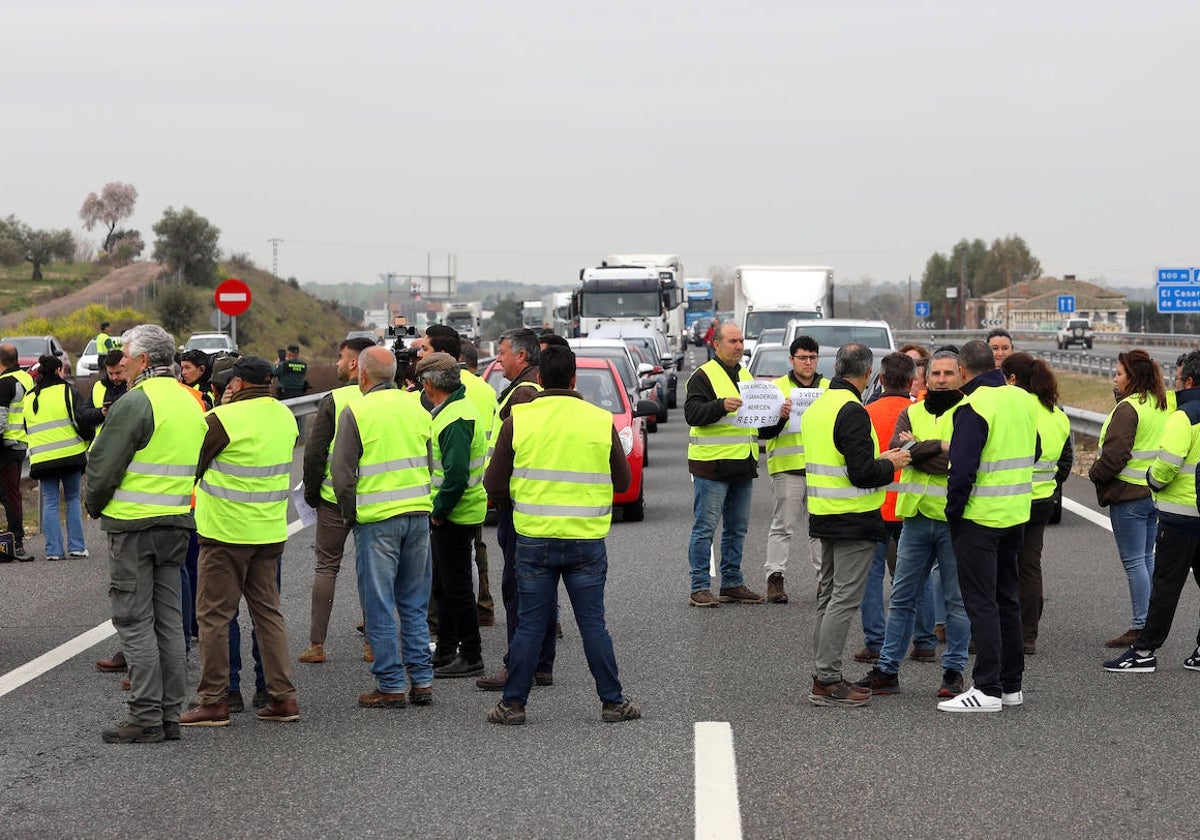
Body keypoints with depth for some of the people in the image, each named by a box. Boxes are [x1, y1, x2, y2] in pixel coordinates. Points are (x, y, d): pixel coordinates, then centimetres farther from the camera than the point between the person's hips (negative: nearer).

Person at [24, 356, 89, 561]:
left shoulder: (29, 399, 12)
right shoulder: (68, 391, -2)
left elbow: (26, 430, 18)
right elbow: (81, 421, -7)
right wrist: (88, 442, 8)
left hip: (42, 459, 2)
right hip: (71, 454, -2)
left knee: (50, 502, 5)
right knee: (73, 500, 9)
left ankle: (54, 549, -1)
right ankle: (76, 546, 5)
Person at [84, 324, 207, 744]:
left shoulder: (136, 403, -14)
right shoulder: (190, 402, 12)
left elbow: (104, 467, -13)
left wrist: (94, 505, 4)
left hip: (133, 524, -8)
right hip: (177, 524, 8)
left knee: (135, 621, -2)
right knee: (168, 620, 11)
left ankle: (146, 717, -3)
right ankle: (170, 715, 14)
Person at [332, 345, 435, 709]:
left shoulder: (356, 411, -8)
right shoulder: (417, 408, 9)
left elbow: (342, 473, -9)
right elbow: (431, 465, 13)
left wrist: (352, 513, 4)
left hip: (377, 519, -5)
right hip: (418, 515, 5)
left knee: (379, 607, 2)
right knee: (415, 604, 13)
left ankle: (391, 686, 3)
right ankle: (422, 682, 13)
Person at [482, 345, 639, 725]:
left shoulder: (518, 420, -4)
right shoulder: (601, 421, -2)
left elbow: (495, 485, -1)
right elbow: (623, 481, 6)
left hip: (533, 538, 0)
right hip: (587, 541, 0)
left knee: (529, 624, 7)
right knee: (593, 623, 7)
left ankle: (513, 703, 10)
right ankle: (613, 701, 12)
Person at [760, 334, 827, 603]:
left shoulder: (830, 389, 14)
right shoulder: (777, 388, 4)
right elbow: (764, 431, 0)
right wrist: (780, 416, -19)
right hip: (788, 467, -3)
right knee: (783, 525, -4)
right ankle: (776, 578, -3)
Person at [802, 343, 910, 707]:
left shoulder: (816, 407, 11)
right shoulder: (852, 412, -18)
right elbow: (861, 473, -22)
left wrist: (879, 459, 19)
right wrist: (890, 464, -4)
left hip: (823, 514, 9)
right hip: (854, 519, -9)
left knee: (828, 597, 15)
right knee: (844, 600, -6)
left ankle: (825, 676, 18)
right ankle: (827, 682, -7)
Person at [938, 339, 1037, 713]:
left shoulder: (973, 408, -17)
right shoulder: (1023, 400, 8)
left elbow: (962, 468, -20)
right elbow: (1034, 452, 19)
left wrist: (953, 511, -10)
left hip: (979, 518, -8)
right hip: (1016, 515, 8)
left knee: (981, 603, -4)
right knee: (1006, 598, 16)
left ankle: (987, 689, -6)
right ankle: (1011, 684, 21)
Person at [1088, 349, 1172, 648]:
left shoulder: (1127, 409, -16)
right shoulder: (1162, 407, 11)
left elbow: (1114, 454, -21)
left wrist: (1096, 474, -5)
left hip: (1129, 494, -9)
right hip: (1155, 493, 9)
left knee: (1134, 562, -5)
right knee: (1147, 559, 14)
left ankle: (1140, 626, -5)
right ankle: (1151, 623, 17)